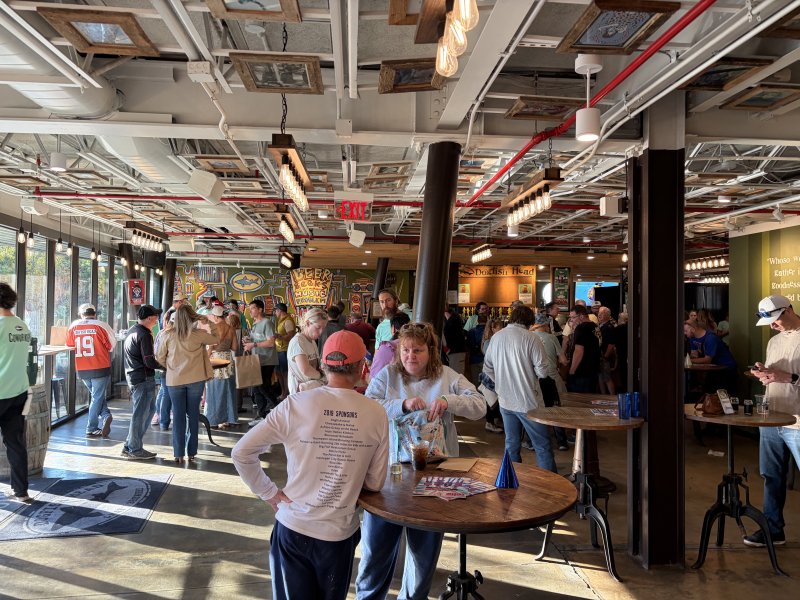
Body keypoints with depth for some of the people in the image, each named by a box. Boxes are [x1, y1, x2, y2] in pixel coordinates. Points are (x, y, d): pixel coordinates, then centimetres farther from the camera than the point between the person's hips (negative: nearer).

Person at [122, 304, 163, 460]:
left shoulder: (132, 330, 14)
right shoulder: (144, 335, -16)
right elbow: (149, 361, -19)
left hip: (133, 376, 10)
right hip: (143, 378, -10)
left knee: (149, 410, 16)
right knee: (140, 414, -1)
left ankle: (129, 446, 21)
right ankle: (135, 450, 9)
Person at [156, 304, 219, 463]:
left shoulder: (168, 335, -4)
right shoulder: (198, 334, -7)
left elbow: (160, 358, 4)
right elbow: (216, 339, 10)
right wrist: (210, 324, 15)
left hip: (174, 380, 1)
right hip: (195, 379, 0)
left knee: (178, 415, 7)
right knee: (193, 414, 9)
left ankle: (178, 454, 8)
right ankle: (191, 452, 14)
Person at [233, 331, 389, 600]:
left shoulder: (295, 405, -13)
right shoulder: (377, 414, -10)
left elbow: (241, 453, -9)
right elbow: (375, 483, -1)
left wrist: (270, 493, 0)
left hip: (293, 527, -1)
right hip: (340, 532, 1)